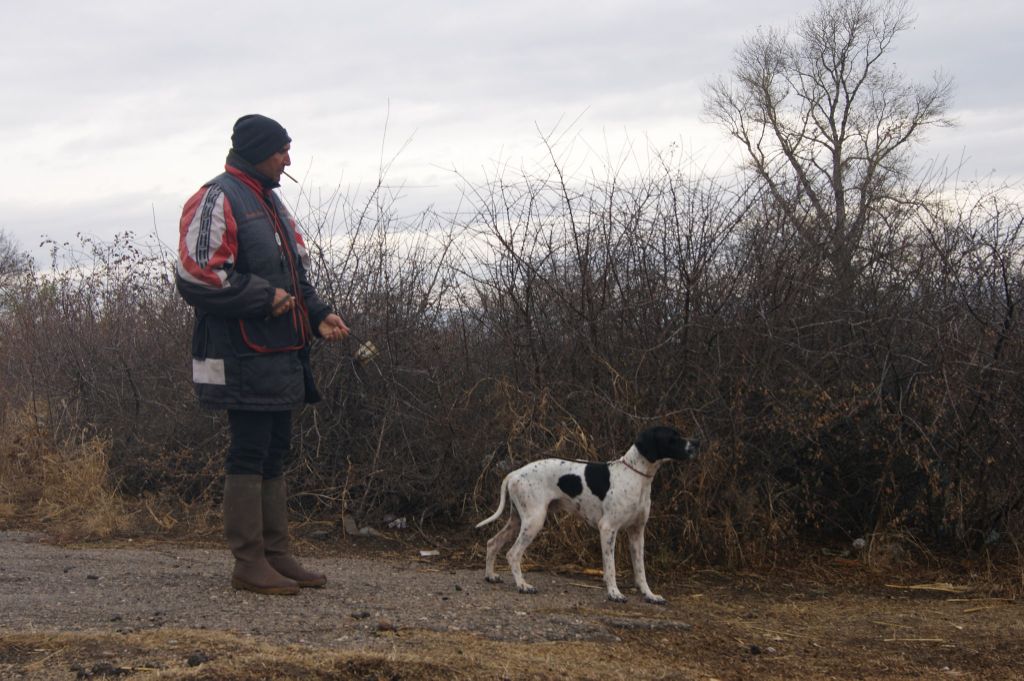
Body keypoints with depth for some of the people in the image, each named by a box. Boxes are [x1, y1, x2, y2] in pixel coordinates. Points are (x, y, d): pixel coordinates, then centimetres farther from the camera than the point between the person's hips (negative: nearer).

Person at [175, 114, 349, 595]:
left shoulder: (269, 202, 19)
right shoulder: (217, 201, -11)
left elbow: (294, 272, 26)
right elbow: (196, 275, -21)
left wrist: (317, 314, 9)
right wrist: (265, 297, -17)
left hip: (279, 355, 9)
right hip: (242, 358, -9)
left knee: (274, 454, 12)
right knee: (248, 455, -5)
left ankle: (277, 555, 19)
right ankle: (249, 563, 1)